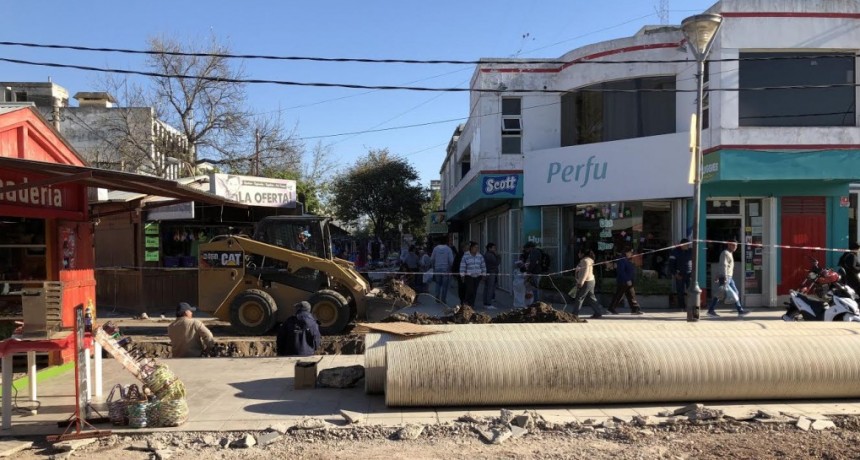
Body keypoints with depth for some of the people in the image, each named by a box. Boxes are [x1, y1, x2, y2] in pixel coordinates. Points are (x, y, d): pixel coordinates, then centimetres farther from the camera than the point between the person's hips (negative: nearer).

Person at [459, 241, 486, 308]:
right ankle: (466, 301, 9)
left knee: (474, 291, 5)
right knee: (470, 290, -12)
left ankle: (471, 304, 16)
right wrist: (462, 276, -6)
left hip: (477, 276, 4)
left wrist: (483, 275, 9)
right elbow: (462, 266, -4)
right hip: (469, 276, -4)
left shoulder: (480, 256, 6)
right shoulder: (465, 256, -4)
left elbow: (483, 266, 12)